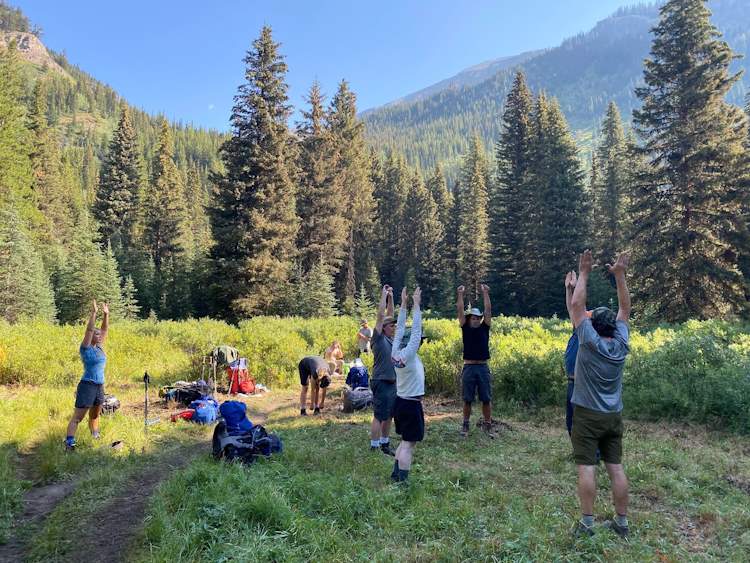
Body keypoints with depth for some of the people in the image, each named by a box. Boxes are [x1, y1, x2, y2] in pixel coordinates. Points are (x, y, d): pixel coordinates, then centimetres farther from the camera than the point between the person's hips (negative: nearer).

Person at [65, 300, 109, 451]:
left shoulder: (99, 348, 9)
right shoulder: (86, 349, -9)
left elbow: (105, 330, 12)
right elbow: (89, 330, -19)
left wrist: (106, 314, 7)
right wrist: (94, 313, -24)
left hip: (99, 386, 7)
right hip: (87, 386, -7)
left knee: (95, 415, 18)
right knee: (77, 417, -8)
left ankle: (95, 437, 29)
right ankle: (69, 443, -10)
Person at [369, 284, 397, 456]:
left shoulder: (390, 339, 10)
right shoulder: (378, 338, -9)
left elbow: (390, 315, 14)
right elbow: (381, 316, -15)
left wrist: (391, 298, 11)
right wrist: (384, 295, -9)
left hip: (392, 383, 8)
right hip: (381, 383, -8)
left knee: (388, 416, 13)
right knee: (378, 416, -3)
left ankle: (385, 444, 23)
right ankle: (374, 448, 3)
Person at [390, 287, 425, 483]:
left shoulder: (396, 353, 0)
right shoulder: (408, 355, -19)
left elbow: (401, 329, 5)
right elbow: (416, 330, -21)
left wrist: (404, 304, 5)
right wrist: (416, 305, -18)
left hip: (401, 402, 9)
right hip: (411, 405, -9)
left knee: (405, 442, 19)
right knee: (409, 445, -2)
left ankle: (396, 475, 24)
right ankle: (401, 482, 1)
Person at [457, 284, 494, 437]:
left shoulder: (484, 328, 7)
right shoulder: (465, 328, 4)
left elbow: (488, 310, 1)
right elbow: (460, 311, -3)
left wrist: (485, 293, -3)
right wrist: (460, 295, -9)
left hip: (483, 368, 1)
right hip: (469, 368, -1)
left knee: (486, 399, 5)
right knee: (467, 400, 6)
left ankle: (487, 425, 16)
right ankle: (465, 425, 18)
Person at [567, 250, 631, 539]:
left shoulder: (590, 342, -13)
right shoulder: (621, 344, -1)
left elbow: (576, 306, -11)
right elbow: (625, 308, 8)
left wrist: (584, 274, -6)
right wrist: (619, 276, 7)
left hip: (587, 414, -5)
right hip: (613, 416, 5)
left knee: (586, 467, -3)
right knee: (616, 467, 8)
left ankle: (586, 523, -1)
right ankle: (622, 521, 15)